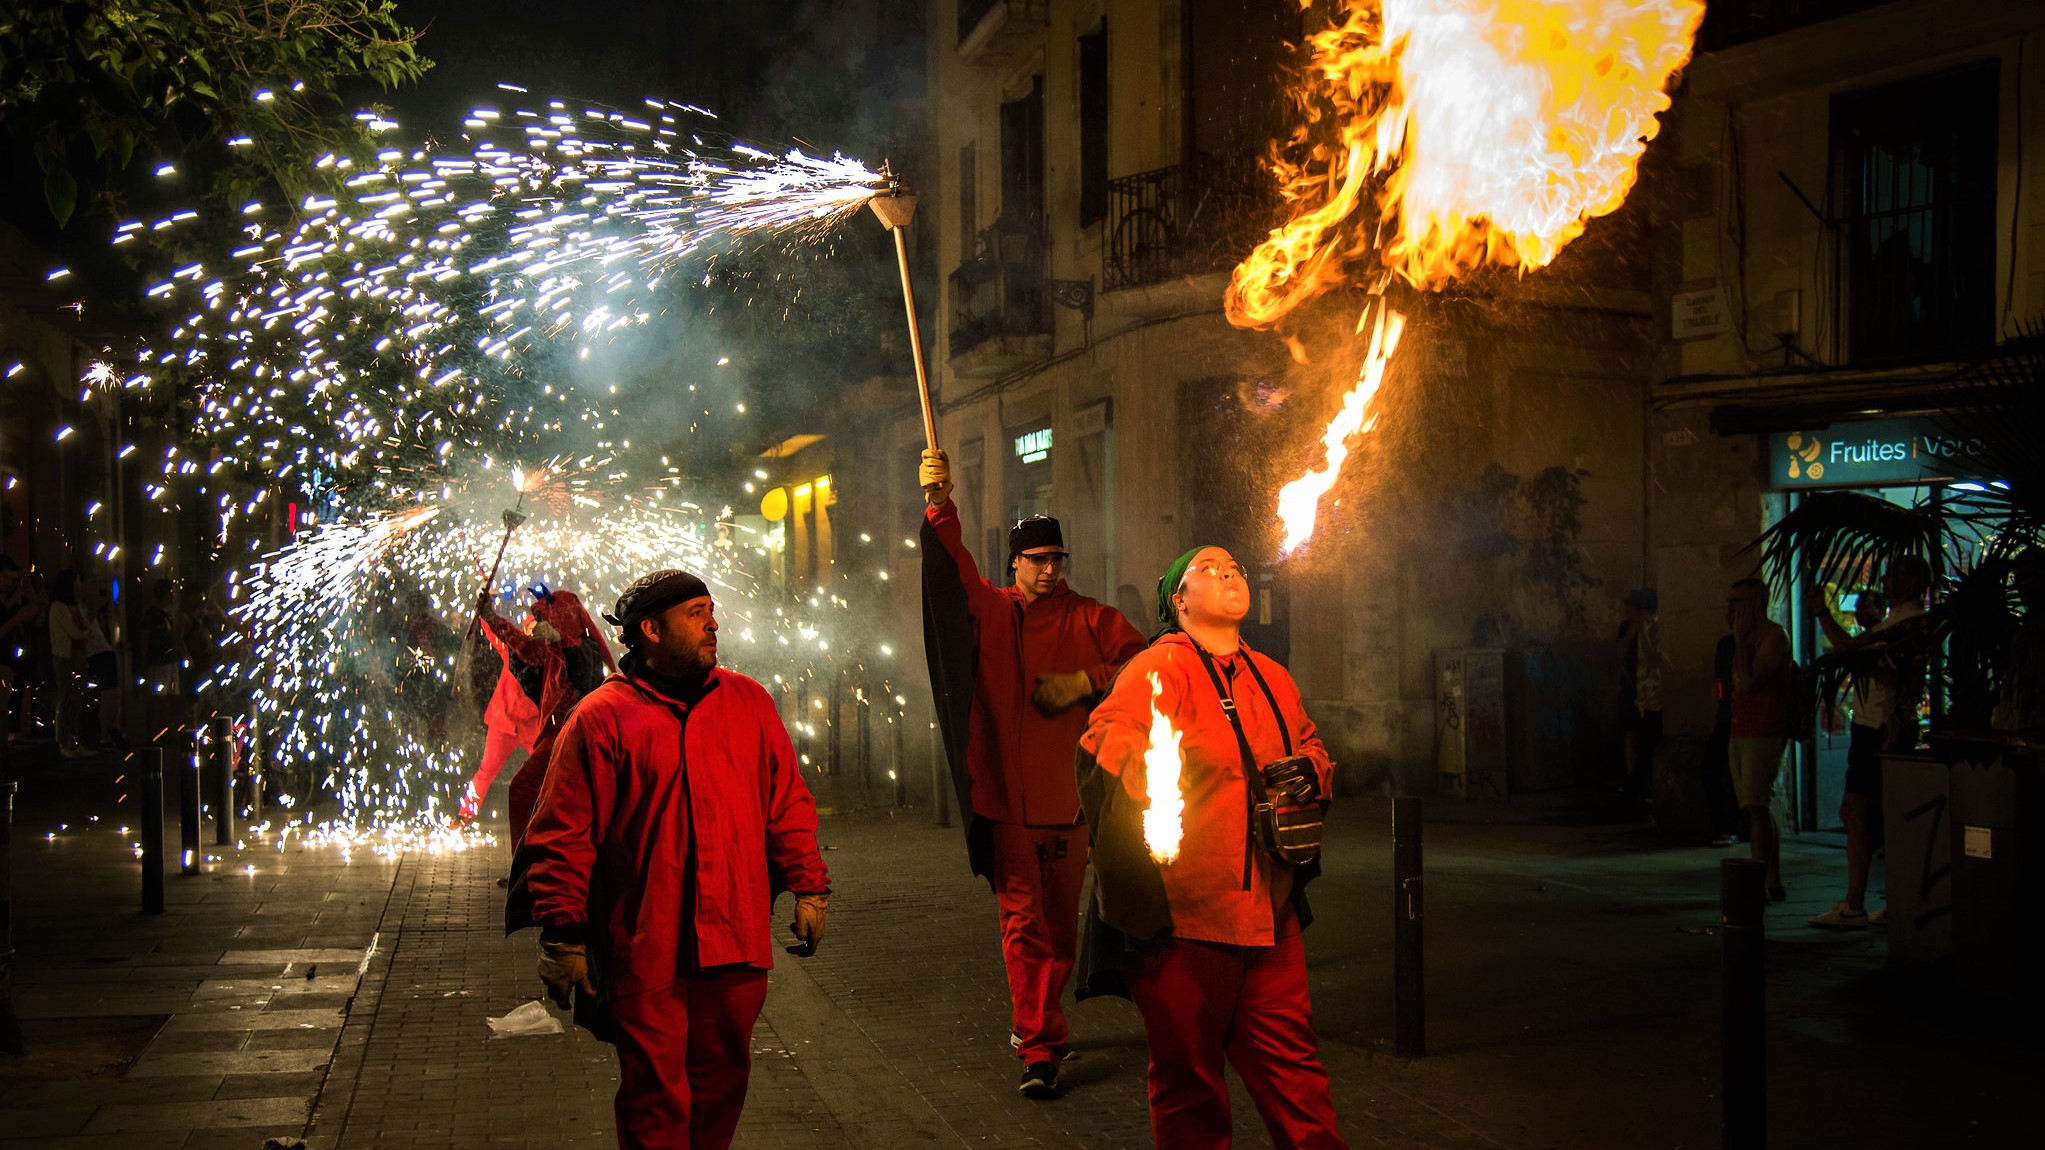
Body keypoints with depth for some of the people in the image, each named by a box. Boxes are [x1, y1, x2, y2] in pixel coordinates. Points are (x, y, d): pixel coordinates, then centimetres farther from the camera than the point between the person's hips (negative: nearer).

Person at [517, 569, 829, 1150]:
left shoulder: (750, 702, 9)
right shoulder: (602, 717, -3)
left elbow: (788, 803, 14)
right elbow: (563, 834, -3)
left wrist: (808, 886, 9)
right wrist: (561, 934, -6)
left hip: (736, 945, 4)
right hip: (643, 952, -4)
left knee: (722, 1085, 13)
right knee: (655, 1100, 3)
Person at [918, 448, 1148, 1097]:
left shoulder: (1090, 618, 8)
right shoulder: (990, 610, 7)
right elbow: (952, 567, -8)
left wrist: (1085, 680, -12)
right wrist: (938, 503, -22)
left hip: (1067, 797, 1)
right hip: (1005, 796, -1)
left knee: (1060, 921, 9)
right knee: (1022, 922, -2)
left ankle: (1033, 1022, 29)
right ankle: (1041, 1046, 3)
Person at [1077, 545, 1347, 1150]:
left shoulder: (1272, 679, 14)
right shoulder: (1161, 667, -9)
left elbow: (1312, 745, 30)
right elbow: (1105, 754, -20)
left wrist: (1307, 771, 5)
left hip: (1270, 914, 6)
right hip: (1186, 917, -6)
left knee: (1293, 1066, 12)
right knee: (1190, 1078, 7)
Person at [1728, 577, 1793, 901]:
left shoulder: (1773, 635, -10)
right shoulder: (1749, 638, 20)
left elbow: (1749, 682, -20)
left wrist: (1740, 639, -15)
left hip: (1763, 734, -10)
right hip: (1741, 733, 10)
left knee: (1756, 807, -15)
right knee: (1759, 810, 10)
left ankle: (1759, 885, -17)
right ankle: (1774, 883, 14)